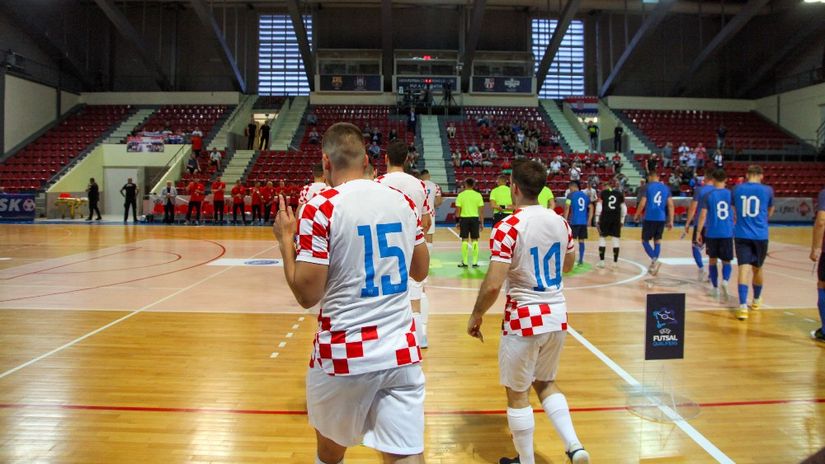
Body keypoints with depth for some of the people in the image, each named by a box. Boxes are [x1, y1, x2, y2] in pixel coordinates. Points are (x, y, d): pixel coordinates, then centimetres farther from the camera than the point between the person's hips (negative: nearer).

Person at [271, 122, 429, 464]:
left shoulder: (321, 207, -11)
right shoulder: (402, 201, 5)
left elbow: (307, 295, -11)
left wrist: (286, 240, 2)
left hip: (343, 353, -3)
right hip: (401, 350, 3)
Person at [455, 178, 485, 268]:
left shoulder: (461, 195, -2)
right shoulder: (478, 195, 1)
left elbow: (458, 210, -3)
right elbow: (481, 211, 1)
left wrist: (458, 221, 6)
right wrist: (482, 223, 7)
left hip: (464, 218, -1)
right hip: (475, 218, 1)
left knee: (464, 240, 4)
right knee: (475, 240, 5)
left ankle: (464, 262, 5)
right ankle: (475, 262, 5)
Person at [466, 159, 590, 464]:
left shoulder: (507, 227, -18)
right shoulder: (559, 222, 1)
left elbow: (493, 284, -21)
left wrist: (476, 316, -6)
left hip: (524, 320, -6)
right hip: (557, 315, 6)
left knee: (517, 393, 12)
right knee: (545, 383, 25)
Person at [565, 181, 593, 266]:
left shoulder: (571, 195, -3)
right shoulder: (586, 196, 14)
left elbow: (567, 208, -10)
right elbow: (591, 208, 15)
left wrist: (565, 220, -7)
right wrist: (589, 220, 17)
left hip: (574, 221, -5)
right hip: (584, 222, 5)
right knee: (581, 241, 10)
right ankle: (581, 260, 12)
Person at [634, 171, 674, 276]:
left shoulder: (647, 187, -3)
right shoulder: (666, 188, 10)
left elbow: (642, 204, -9)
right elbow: (670, 205, 5)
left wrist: (637, 215, 6)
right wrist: (671, 221, 7)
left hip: (650, 218, -4)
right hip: (661, 219, 4)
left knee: (645, 241, 7)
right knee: (657, 241, 15)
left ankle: (654, 260, -14)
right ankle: (654, 263, 14)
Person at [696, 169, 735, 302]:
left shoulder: (708, 195, -4)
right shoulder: (731, 194, 1)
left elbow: (703, 216, -6)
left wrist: (698, 232, 1)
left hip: (711, 233, -1)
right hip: (727, 233, 1)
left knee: (712, 260, 14)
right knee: (726, 261, 9)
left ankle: (715, 289, 18)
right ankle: (724, 282, -19)